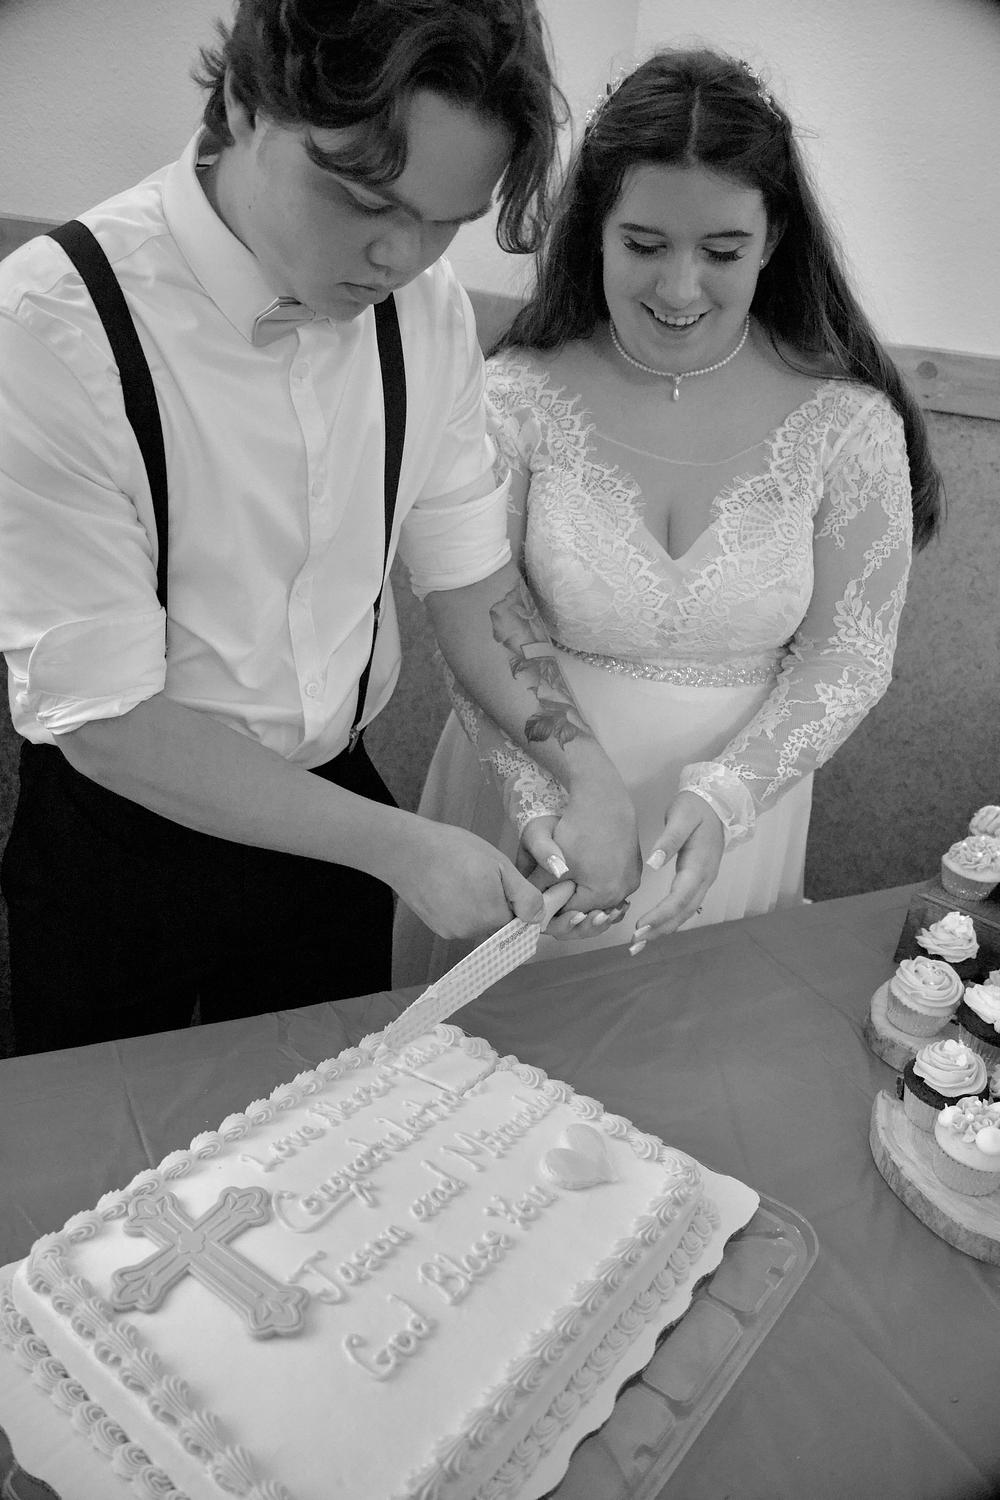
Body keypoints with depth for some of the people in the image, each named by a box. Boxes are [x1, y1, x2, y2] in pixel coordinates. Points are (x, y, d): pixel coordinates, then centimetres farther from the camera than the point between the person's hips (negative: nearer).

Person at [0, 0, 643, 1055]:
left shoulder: (428, 307, -10)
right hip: (126, 836, -3)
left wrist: (586, 772, -17)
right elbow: (101, 717, -25)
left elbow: (469, 576, -4)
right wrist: (397, 846, -26)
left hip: (331, 808, 4)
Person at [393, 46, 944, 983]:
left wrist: (723, 793, -22)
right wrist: (542, 801, -24)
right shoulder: (517, 397, -13)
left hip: (731, 811, 1)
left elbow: (847, 658, -7)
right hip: (530, 796, 0)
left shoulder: (848, 423, -12)